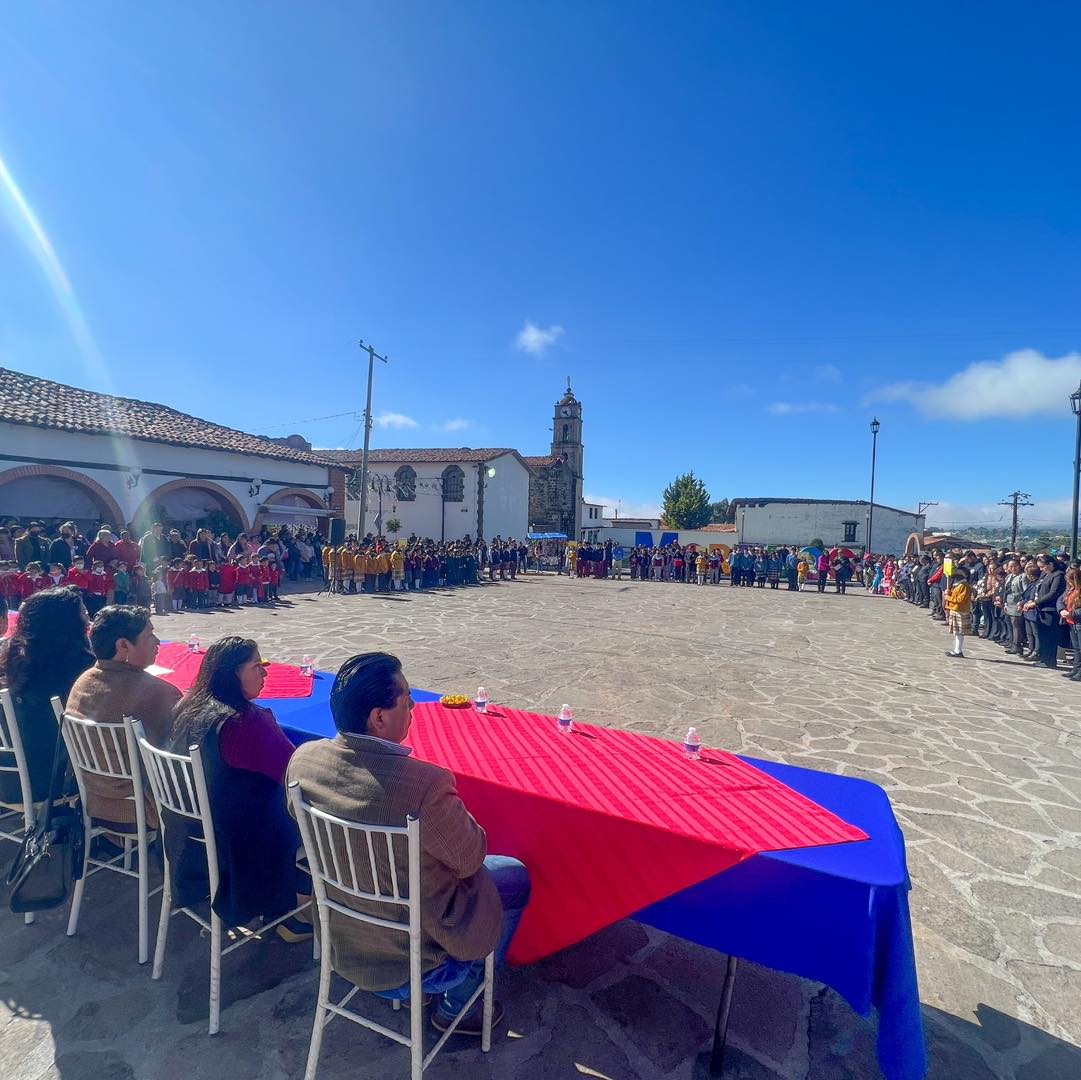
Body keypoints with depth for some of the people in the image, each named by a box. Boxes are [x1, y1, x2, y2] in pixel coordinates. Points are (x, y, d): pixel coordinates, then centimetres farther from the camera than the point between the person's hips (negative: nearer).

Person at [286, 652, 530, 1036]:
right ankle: (458, 1003, 26)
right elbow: (471, 859, -19)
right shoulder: (426, 785, -37)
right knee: (515, 877, 14)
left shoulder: (303, 758, -18)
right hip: (413, 956, -6)